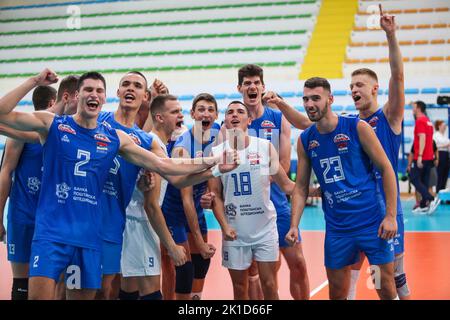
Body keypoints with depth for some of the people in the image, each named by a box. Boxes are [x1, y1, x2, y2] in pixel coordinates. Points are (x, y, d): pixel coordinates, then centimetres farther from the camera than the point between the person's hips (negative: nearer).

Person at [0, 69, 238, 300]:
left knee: (86, 294, 9)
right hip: (51, 230, -3)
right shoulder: (52, 124, 1)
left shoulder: (115, 138, 8)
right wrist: (34, 82, -13)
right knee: (40, 294, -14)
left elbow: (162, 165, 9)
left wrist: (209, 165, 4)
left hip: (90, 235, 3)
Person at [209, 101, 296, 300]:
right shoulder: (217, 153, 0)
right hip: (235, 231, 1)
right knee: (239, 287, 10)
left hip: (265, 228, -1)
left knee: (269, 285, 3)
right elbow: (216, 195, 0)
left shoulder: (265, 147, -2)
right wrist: (224, 226, -10)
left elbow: (286, 185, 1)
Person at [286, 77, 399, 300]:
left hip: (372, 222, -3)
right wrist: (294, 226, -3)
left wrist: (391, 216, -11)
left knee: (386, 290, 1)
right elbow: (300, 187, 9)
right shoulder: (305, 140, 3)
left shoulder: (357, 128, -8)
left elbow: (386, 169, -5)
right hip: (336, 228, 4)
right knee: (337, 293, 11)